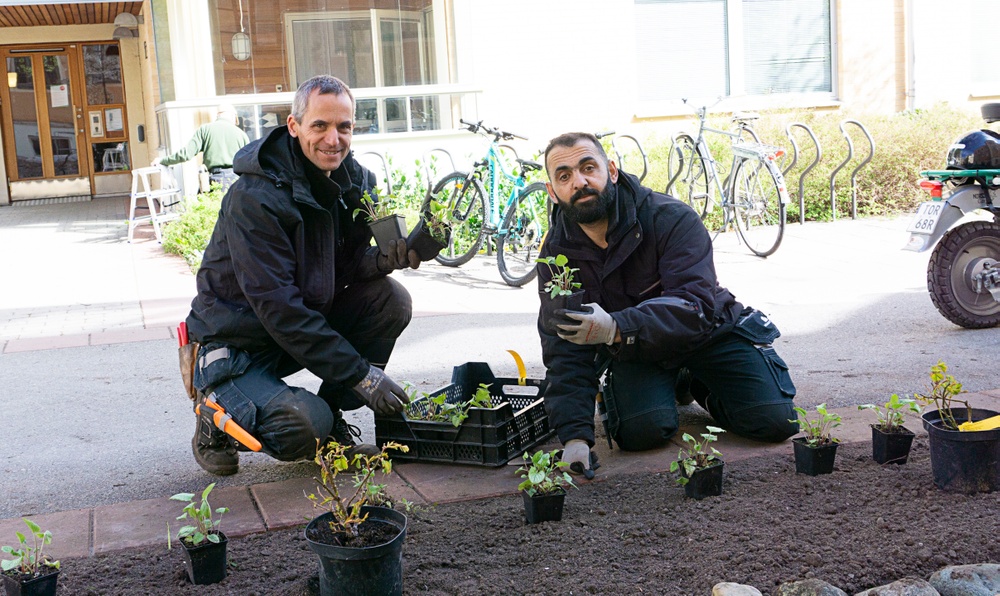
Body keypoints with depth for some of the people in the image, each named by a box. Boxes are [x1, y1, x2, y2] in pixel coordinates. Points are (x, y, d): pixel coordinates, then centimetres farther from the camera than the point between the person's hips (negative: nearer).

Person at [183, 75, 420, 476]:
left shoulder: (355, 181, -2)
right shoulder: (255, 198, -25)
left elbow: (345, 267, 2)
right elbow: (276, 304, -27)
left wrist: (383, 259, -24)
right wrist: (359, 374, -28)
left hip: (309, 319, 7)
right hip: (237, 343, -7)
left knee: (391, 299, -15)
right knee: (306, 423, -30)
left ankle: (331, 418, 1)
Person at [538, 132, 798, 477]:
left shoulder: (671, 219, -25)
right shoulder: (557, 253, -15)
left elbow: (696, 308, -37)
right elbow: (565, 353, -16)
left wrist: (616, 328, -53)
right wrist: (575, 435, -30)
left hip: (708, 330, -1)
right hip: (634, 348, 1)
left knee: (776, 421, -16)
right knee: (641, 431, -27)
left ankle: (699, 386, 14)